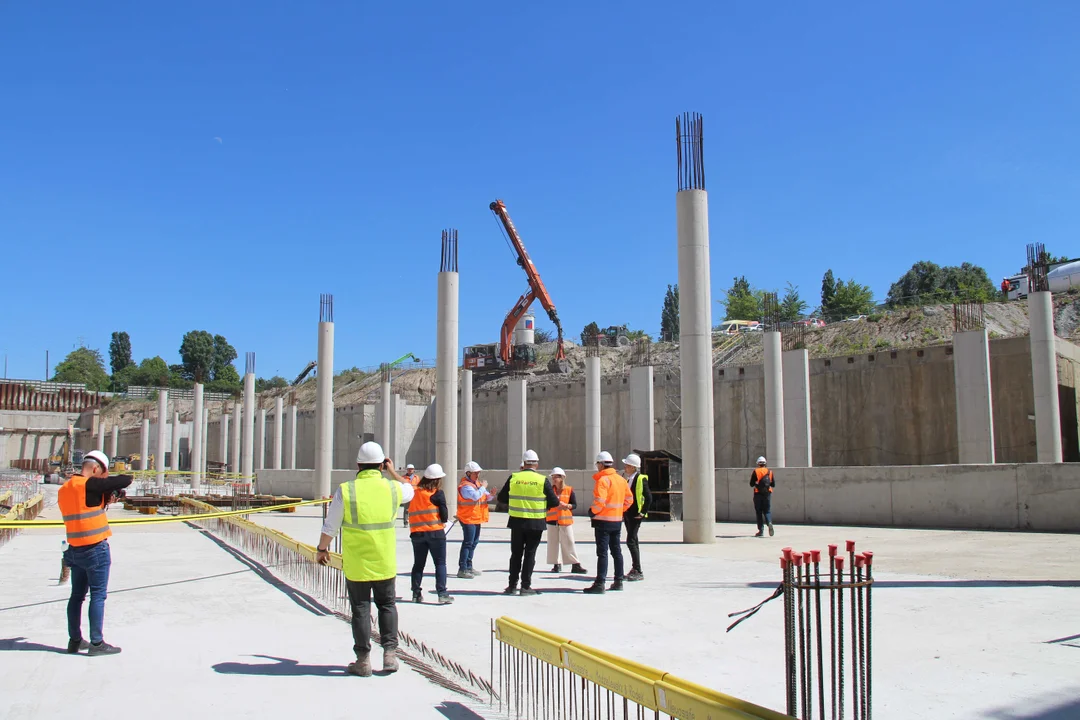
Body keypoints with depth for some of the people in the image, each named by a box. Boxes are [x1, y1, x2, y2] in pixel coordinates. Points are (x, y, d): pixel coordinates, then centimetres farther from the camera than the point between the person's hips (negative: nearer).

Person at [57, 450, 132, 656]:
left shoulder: (64, 489, 8)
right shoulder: (90, 484, -16)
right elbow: (126, 480, -17)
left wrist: (106, 498, 8)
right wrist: (107, 481, 2)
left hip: (75, 550, 8)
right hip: (95, 549, -8)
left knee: (77, 595, 14)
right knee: (98, 596, -2)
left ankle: (75, 640, 22)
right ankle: (96, 643, 2)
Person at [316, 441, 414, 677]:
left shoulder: (345, 490, -11)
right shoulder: (392, 488, -4)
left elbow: (330, 527, -4)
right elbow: (409, 491, 21)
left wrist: (322, 549, 12)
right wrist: (392, 472, 24)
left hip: (356, 563, -2)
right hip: (385, 562, 2)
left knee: (360, 609, 9)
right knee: (387, 605, 18)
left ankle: (363, 660, 13)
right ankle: (389, 653, 14)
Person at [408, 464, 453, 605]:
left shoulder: (415, 492, 6)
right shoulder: (437, 494, -7)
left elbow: (412, 511, 10)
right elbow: (444, 514, -7)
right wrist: (443, 522, 14)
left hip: (417, 533, 4)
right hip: (435, 532, -4)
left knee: (418, 564, 14)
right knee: (440, 563, 3)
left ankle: (416, 593, 14)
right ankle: (442, 593, -2)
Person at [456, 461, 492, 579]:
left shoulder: (477, 483, 13)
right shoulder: (465, 486, -17)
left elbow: (485, 497, 14)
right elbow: (475, 496, -33)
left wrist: (490, 495, -8)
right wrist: (483, 487, -19)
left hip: (477, 518, 10)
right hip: (468, 518, -10)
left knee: (474, 542, 16)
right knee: (468, 543, -11)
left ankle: (469, 567, 27)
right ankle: (462, 569, -9)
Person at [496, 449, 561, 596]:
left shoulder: (513, 478, -3)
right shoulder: (543, 480, -8)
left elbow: (501, 498, 4)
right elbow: (555, 502, -6)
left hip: (517, 522, 2)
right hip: (535, 523, -1)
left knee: (516, 554, 11)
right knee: (530, 554, 6)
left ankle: (512, 585, 13)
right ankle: (525, 586, 7)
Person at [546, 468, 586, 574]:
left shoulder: (569, 490, -1)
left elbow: (575, 505, 0)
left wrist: (566, 505, -19)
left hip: (565, 520, -3)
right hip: (552, 520, 3)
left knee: (569, 542, -4)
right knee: (553, 543, 5)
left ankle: (576, 565, 0)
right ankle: (556, 565, 15)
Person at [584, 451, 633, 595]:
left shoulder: (602, 480, -15)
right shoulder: (621, 479, 10)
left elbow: (599, 501, -23)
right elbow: (629, 499, 13)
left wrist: (592, 512, -7)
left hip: (603, 520, -8)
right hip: (617, 521, 8)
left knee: (602, 552, -7)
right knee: (616, 551, 15)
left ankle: (600, 584, -7)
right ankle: (618, 581, 20)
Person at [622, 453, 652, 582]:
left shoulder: (641, 479, -12)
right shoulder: (625, 478, 11)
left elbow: (648, 497, -14)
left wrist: (643, 512, -15)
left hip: (636, 515, -8)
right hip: (627, 514, 8)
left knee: (631, 541, -14)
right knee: (633, 541, 14)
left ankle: (639, 572, -10)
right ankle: (635, 569, 22)